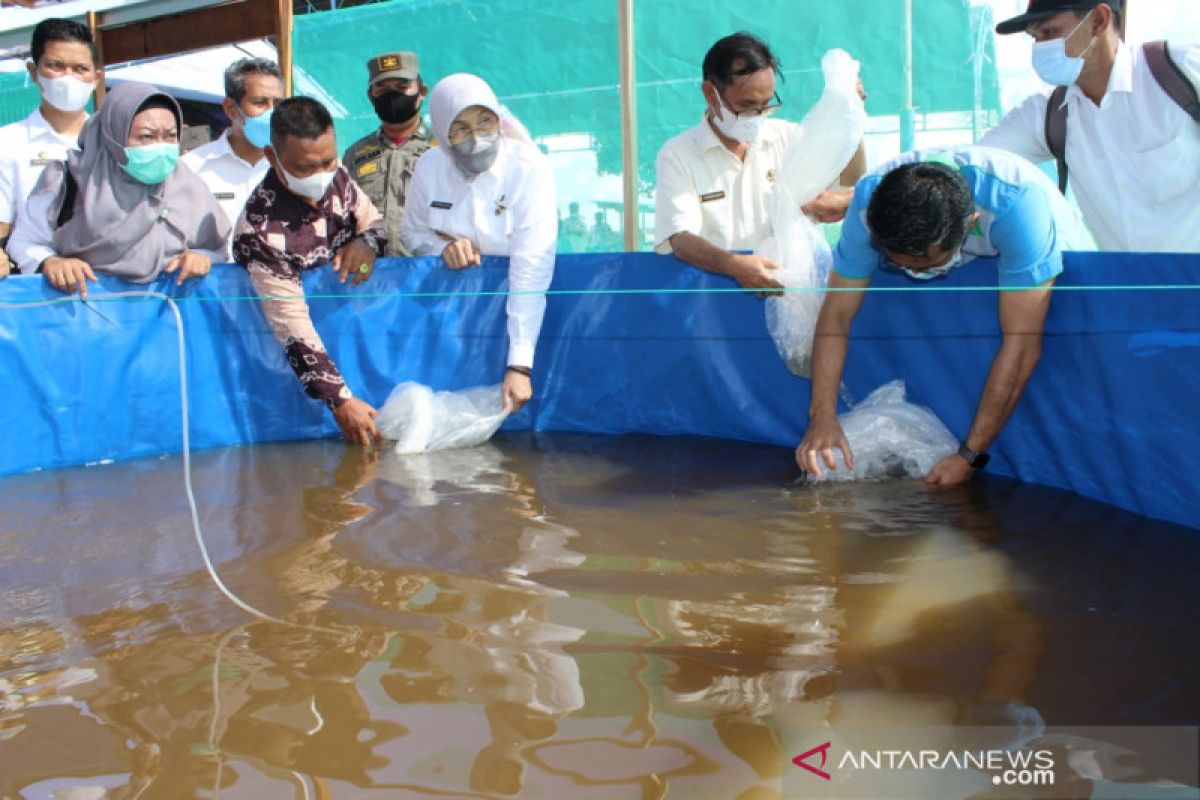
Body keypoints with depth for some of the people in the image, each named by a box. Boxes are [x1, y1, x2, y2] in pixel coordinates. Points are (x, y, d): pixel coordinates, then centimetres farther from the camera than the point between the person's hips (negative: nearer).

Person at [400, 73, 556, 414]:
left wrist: (519, 365, -33)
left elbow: (533, 268, -26)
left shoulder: (530, 168, -17)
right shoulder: (429, 167, -4)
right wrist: (443, 246, -12)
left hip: (512, 298, -2)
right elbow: (412, 231, 14)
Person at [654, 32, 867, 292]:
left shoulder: (789, 137, 8)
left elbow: (852, 185, 12)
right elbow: (681, 239, -17)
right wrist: (733, 264, -36)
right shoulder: (677, 155, -5)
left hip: (787, 277, 3)